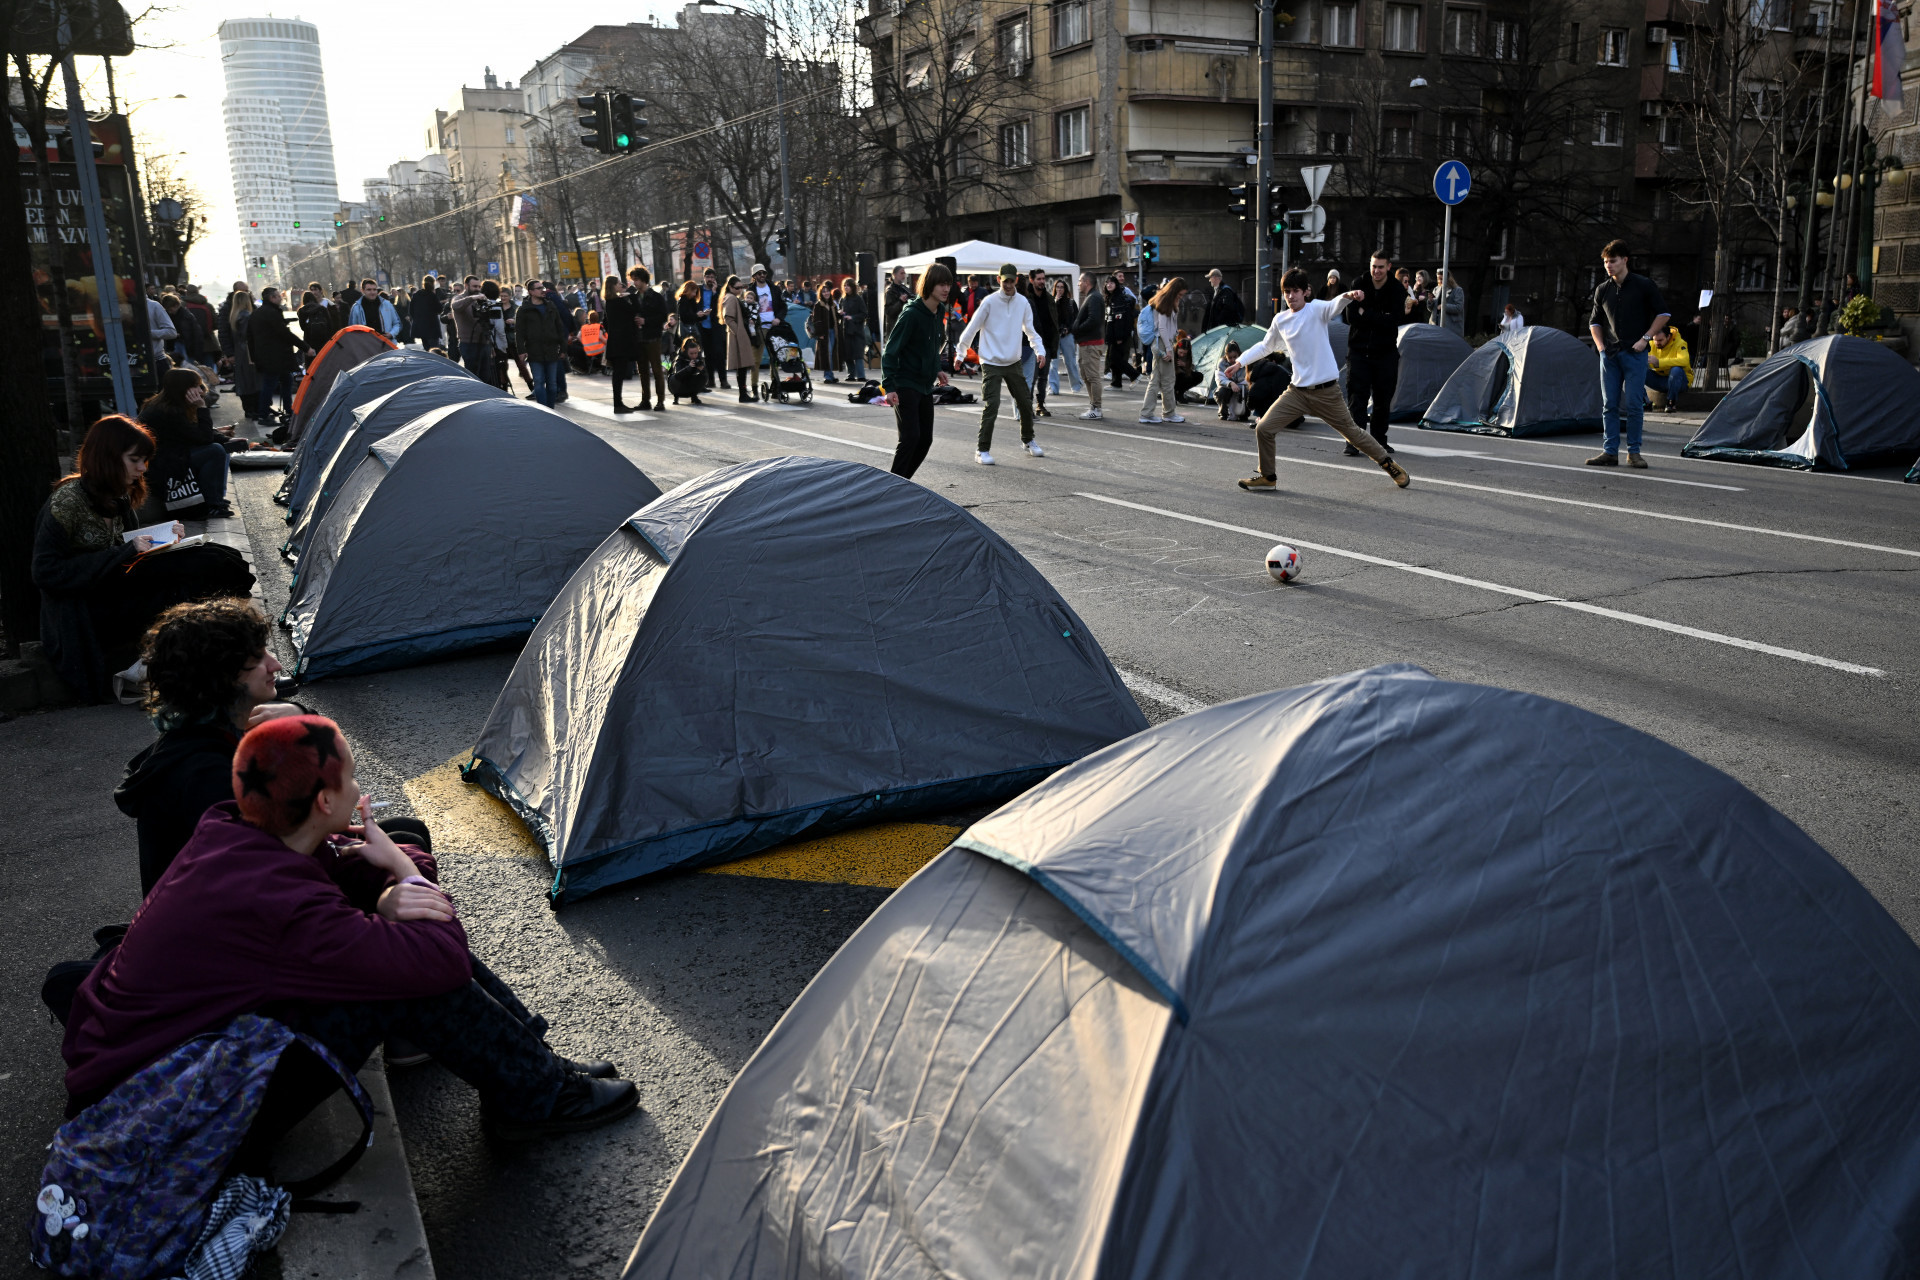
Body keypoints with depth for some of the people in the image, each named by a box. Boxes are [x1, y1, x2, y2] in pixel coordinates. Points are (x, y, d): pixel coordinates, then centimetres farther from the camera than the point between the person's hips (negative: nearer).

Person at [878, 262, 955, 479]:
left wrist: (937, 369, 14)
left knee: (925, 439, 8)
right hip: (905, 386, -8)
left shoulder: (939, 312, 6)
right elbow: (890, 351, -19)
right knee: (910, 437, -13)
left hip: (925, 386, 8)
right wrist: (889, 387, -26)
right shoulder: (911, 314, -18)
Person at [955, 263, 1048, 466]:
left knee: (1026, 403, 11)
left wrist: (1040, 350, -2)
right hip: (991, 363, -5)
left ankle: (1028, 440, 34)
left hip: (1013, 362, 5)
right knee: (991, 406, -12)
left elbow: (1030, 331, 12)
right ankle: (983, 450, -2)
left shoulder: (1023, 303, 3)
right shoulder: (989, 302, -10)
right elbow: (972, 328, -5)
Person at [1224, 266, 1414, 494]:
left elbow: (1335, 305, -30)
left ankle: (1389, 464, 28)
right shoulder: (1280, 320, 6)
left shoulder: (1316, 309, -8)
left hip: (1326, 390, -4)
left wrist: (1349, 296, -52)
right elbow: (1265, 346, 23)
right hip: (1297, 390, 4)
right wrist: (1240, 362, 16)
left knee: (1351, 432, 6)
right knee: (1264, 428, -4)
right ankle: (1267, 477, 15)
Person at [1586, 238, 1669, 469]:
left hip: (1635, 354, -4)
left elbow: (1663, 314, 2)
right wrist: (1600, 346, 7)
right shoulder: (1603, 290, 9)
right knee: (1609, 405, 3)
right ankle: (1609, 452, 6)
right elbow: (1594, 321, 20)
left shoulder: (1644, 285, -2)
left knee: (1634, 404, -4)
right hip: (1609, 355, 4)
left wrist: (1645, 338, -7)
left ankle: (1633, 452, 3)